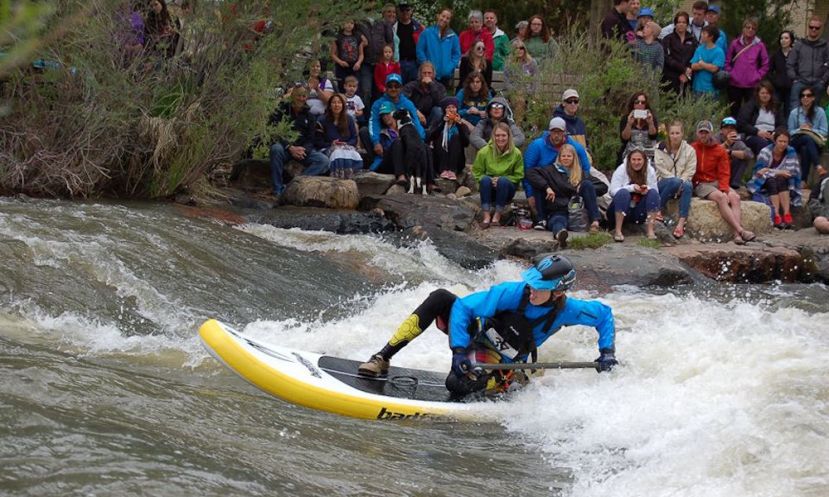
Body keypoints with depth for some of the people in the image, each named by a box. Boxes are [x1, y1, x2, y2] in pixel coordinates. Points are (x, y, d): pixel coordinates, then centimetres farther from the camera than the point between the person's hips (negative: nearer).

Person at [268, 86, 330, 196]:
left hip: (302, 149, 3)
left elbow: (310, 139, 8)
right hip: (284, 147, -3)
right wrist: (290, 148, -21)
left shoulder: (308, 116, 13)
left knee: (324, 161, -22)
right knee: (276, 149, -38)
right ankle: (278, 190, -32)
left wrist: (303, 150, -16)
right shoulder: (281, 110, 1)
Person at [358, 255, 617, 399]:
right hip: (475, 335, 1)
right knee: (440, 298, -29)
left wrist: (607, 352, -9)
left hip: (498, 362, -1)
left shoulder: (566, 310, -19)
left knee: (458, 384, -35)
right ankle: (382, 359, -23)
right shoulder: (513, 292, -22)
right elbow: (462, 307, -24)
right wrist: (459, 350, -33)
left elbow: (603, 314, -1)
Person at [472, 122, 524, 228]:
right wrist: (489, 180, -18)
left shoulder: (516, 153, -7)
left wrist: (501, 180, -18)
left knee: (503, 180, -33)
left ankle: (497, 216, -28)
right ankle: (486, 216, -34)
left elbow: (519, 176, -3)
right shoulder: (484, 152, -7)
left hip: (507, 188, 0)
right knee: (485, 179, -32)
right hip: (489, 189, 1)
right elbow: (477, 172, 1)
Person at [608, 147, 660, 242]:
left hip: (640, 213, 3)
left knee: (653, 192, -20)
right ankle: (618, 231, -33)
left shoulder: (650, 171, 0)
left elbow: (656, 192, -2)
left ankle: (650, 230, -24)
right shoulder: (621, 169, -9)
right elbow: (613, 191, -17)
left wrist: (648, 189, -25)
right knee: (623, 192, -31)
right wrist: (631, 188, -29)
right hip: (621, 211, -3)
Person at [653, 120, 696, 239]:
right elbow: (660, 169, -6)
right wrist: (676, 180, -18)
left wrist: (681, 181, -18)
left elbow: (689, 171, 1)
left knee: (688, 186, -36)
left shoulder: (690, 150, 7)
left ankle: (681, 223, -44)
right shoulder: (661, 148, 4)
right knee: (674, 182, -37)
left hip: (682, 182, 1)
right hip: (663, 182, -1)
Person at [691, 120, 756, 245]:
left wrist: (724, 189, -13)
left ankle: (737, 234, -39)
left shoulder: (720, 150, 8)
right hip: (701, 184, -4)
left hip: (717, 183, 4)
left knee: (735, 197, -24)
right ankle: (741, 230, -37)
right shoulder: (692, 149, 1)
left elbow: (724, 173, 7)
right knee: (720, 197, -30)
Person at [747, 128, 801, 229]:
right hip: (764, 185, -2)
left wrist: (770, 171, -21)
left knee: (781, 179, -30)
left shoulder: (791, 152, -6)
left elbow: (792, 171, -16)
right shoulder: (765, 152, -13)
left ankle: (787, 214, -40)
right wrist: (778, 172, -26)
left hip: (784, 186, 2)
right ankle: (776, 216, -43)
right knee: (772, 181, -33)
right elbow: (759, 172, -20)